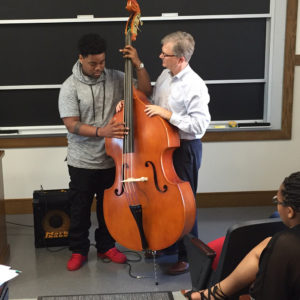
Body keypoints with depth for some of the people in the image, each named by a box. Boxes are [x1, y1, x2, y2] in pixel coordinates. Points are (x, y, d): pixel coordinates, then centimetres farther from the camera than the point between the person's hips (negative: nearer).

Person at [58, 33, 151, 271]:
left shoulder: (116, 78, -2)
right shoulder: (70, 87, -11)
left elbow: (145, 91, -1)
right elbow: (71, 125, -17)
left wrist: (138, 65, -14)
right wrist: (101, 131, -30)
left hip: (111, 159, 3)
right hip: (82, 162, -3)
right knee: (80, 209, 12)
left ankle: (106, 246, 36)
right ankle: (79, 250, 30)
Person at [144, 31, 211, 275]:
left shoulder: (195, 86, -21)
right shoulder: (165, 75, 5)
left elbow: (200, 126, -24)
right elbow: (153, 106, 18)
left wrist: (168, 114, -24)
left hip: (185, 149, -8)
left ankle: (188, 256, 17)